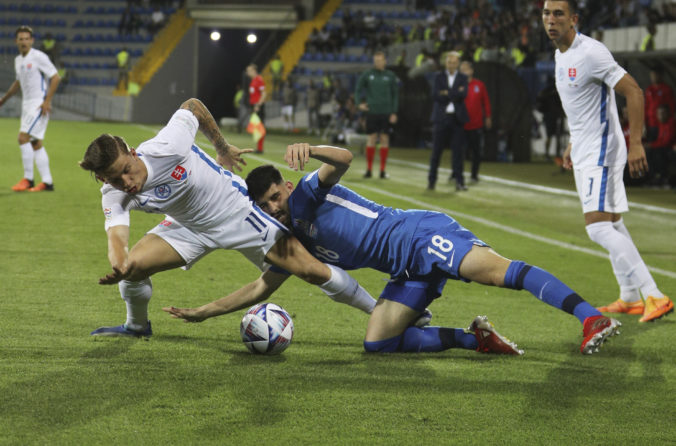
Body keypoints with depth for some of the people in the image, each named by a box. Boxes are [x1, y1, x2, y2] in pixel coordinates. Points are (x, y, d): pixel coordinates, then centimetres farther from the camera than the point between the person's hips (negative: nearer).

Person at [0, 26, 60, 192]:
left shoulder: (39, 57, -12)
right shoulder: (18, 60, 13)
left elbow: (55, 77, -13)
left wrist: (47, 101, -18)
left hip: (39, 105, -8)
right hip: (26, 104, 8)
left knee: (23, 138, -15)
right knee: (35, 143, 6)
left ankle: (28, 179, -9)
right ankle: (47, 182, 9)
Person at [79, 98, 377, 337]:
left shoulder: (167, 148, -34)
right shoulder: (114, 197, -21)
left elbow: (192, 106, -16)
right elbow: (116, 234, -35)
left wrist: (223, 148, -1)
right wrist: (118, 265, -60)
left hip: (238, 211, -3)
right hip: (191, 228, 3)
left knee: (313, 271, -8)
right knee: (133, 265, -16)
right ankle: (137, 326, 17)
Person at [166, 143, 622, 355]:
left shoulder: (306, 196, 2)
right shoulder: (292, 244, 23)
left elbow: (344, 159, -16)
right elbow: (260, 290, 30)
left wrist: (309, 149, -37)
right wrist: (204, 311, 27)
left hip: (421, 235, -8)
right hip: (408, 272, 8)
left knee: (500, 271, -29)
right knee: (378, 342, -11)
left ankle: (591, 317, -43)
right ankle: (475, 338, -10)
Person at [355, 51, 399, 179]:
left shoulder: (390, 76, 4)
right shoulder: (367, 75, 3)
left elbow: (395, 95, 6)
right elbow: (358, 89, 11)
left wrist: (394, 113, 0)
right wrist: (359, 102, -5)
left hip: (386, 113, 0)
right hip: (372, 111, 0)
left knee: (385, 139, 1)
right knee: (371, 139, 0)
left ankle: (383, 170, 6)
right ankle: (369, 169, 5)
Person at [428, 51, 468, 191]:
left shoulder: (462, 78, 8)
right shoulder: (439, 77, 8)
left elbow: (463, 94, -9)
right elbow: (435, 95, -6)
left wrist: (446, 93, -10)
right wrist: (455, 93, -9)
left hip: (457, 118, 0)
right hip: (441, 117, 0)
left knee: (458, 150, -2)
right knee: (436, 151, 2)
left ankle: (459, 181, 0)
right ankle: (431, 180, 10)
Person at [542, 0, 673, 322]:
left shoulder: (590, 52, -19)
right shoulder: (561, 55, 11)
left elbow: (633, 92, -21)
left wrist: (636, 144, -26)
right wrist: (573, 144, 25)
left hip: (601, 151, -10)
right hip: (585, 153, 10)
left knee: (598, 227, -18)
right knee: (612, 225, 15)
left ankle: (655, 296, -19)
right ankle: (630, 298, 23)